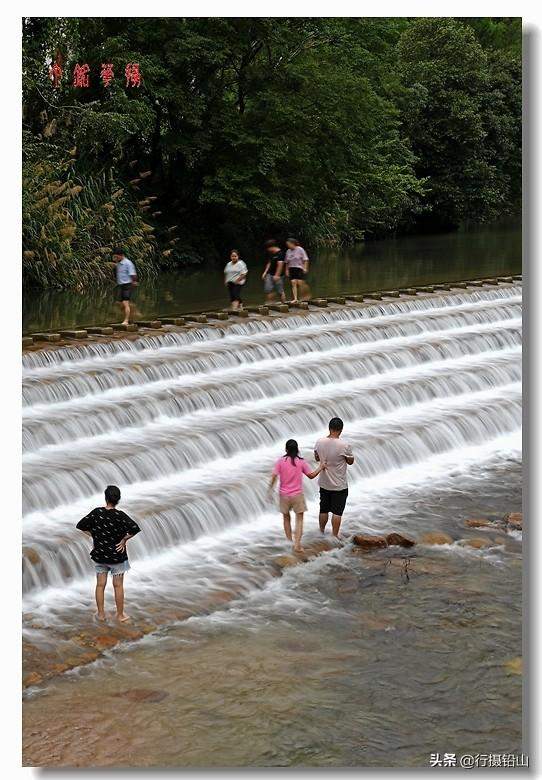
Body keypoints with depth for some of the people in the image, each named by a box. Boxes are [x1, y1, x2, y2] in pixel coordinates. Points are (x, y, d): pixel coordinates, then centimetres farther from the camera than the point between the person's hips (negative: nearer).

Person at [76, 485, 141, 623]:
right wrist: (124, 539, -13)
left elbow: (80, 526, -3)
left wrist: (93, 536, 4)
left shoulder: (96, 512, -8)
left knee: (100, 585, 13)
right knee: (118, 586, 10)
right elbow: (135, 529, -28)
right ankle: (120, 615, 18)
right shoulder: (120, 515, -17)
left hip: (99, 555, 3)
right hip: (117, 555, -2)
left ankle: (101, 613, 22)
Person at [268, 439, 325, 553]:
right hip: (297, 495, -1)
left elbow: (274, 476, -9)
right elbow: (311, 476, 0)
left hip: (284, 495, 1)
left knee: (286, 517, 19)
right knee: (299, 519, 5)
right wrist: (320, 468, 15)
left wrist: (270, 489, 4)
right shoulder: (301, 462, -7)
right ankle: (297, 545, -6)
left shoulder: (280, 461, -7)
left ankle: (289, 541, 27)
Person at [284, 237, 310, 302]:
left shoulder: (300, 249, -3)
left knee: (300, 283, -12)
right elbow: (287, 262, 18)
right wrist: (287, 270, 12)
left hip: (299, 268, -4)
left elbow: (305, 260, -4)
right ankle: (295, 298, -14)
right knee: (293, 283, -10)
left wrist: (305, 268, -12)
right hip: (291, 269, 4)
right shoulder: (288, 251, 11)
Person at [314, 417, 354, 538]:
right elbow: (350, 461, -6)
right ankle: (335, 536, 11)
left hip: (324, 484, 4)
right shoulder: (344, 445, -21)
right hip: (339, 485, -4)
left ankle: (321, 532, 33)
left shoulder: (319, 442, -9)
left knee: (324, 510, 19)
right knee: (337, 512, 6)